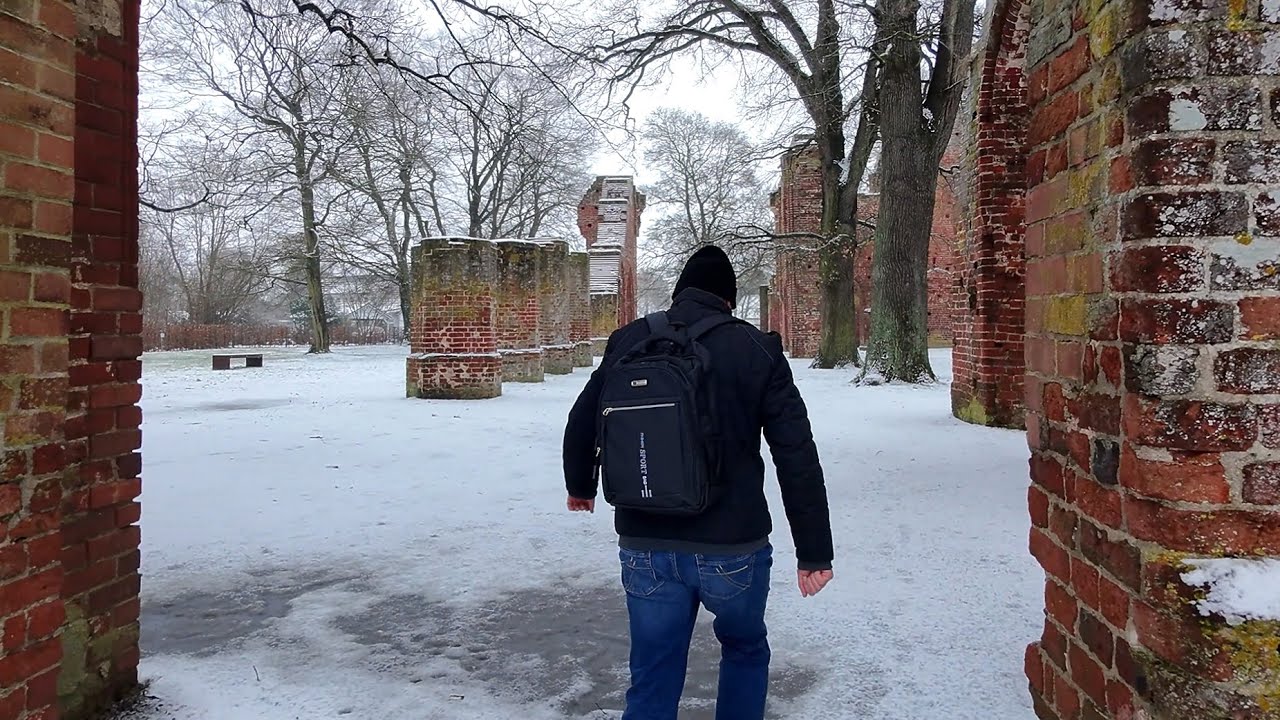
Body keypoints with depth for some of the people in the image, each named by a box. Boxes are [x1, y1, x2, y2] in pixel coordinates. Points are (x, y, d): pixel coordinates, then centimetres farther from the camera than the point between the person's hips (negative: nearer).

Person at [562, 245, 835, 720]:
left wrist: (580, 485, 33)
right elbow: (798, 459, -9)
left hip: (645, 549, 2)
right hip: (733, 548, -2)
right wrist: (814, 552, -2)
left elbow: (582, 423, 14)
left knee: (652, 680, 14)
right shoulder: (756, 349, -7)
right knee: (746, 650, 25)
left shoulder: (630, 341, 2)